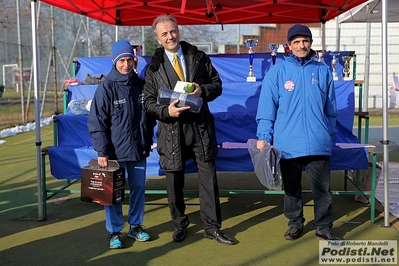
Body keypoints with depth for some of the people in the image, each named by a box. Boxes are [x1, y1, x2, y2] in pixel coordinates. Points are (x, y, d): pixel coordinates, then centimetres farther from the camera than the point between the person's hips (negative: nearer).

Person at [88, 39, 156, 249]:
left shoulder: (141, 86, 5)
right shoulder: (106, 88, -8)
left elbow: (149, 117, 13)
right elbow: (97, 122, -10)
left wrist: (147, 143, 9)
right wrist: (101, 151, -13)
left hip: (138, 149, 4)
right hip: (114, 150, -4)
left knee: (139, 188, 12)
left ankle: (136, 226, 28)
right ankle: (114, 232, 18)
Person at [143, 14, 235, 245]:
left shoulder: (199, 57, 7)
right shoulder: (154, 67, 4)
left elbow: (217, 84, 8)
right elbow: (149, 101, 2)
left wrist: (203, 91, -13)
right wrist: (167, 111, -16)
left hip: (200, 127, 1)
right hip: (171, 130, 0)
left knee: (208, 177, 3)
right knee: (174, 181, 9)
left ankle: (212, 227, 16)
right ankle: (180, 225, 28)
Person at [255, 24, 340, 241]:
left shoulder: (323, 71, 6)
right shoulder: (277, 72, 0)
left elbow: (330, 108, 13)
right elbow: (267, 107, -2)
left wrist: (330, 133, 15)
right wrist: (263, 136, -7)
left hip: (318, 143, 1)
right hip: (287, 143, 0)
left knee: (322, 187, 5)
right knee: (291, 186, 12)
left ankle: (324, 227, 21)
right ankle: (295, 224, 29)